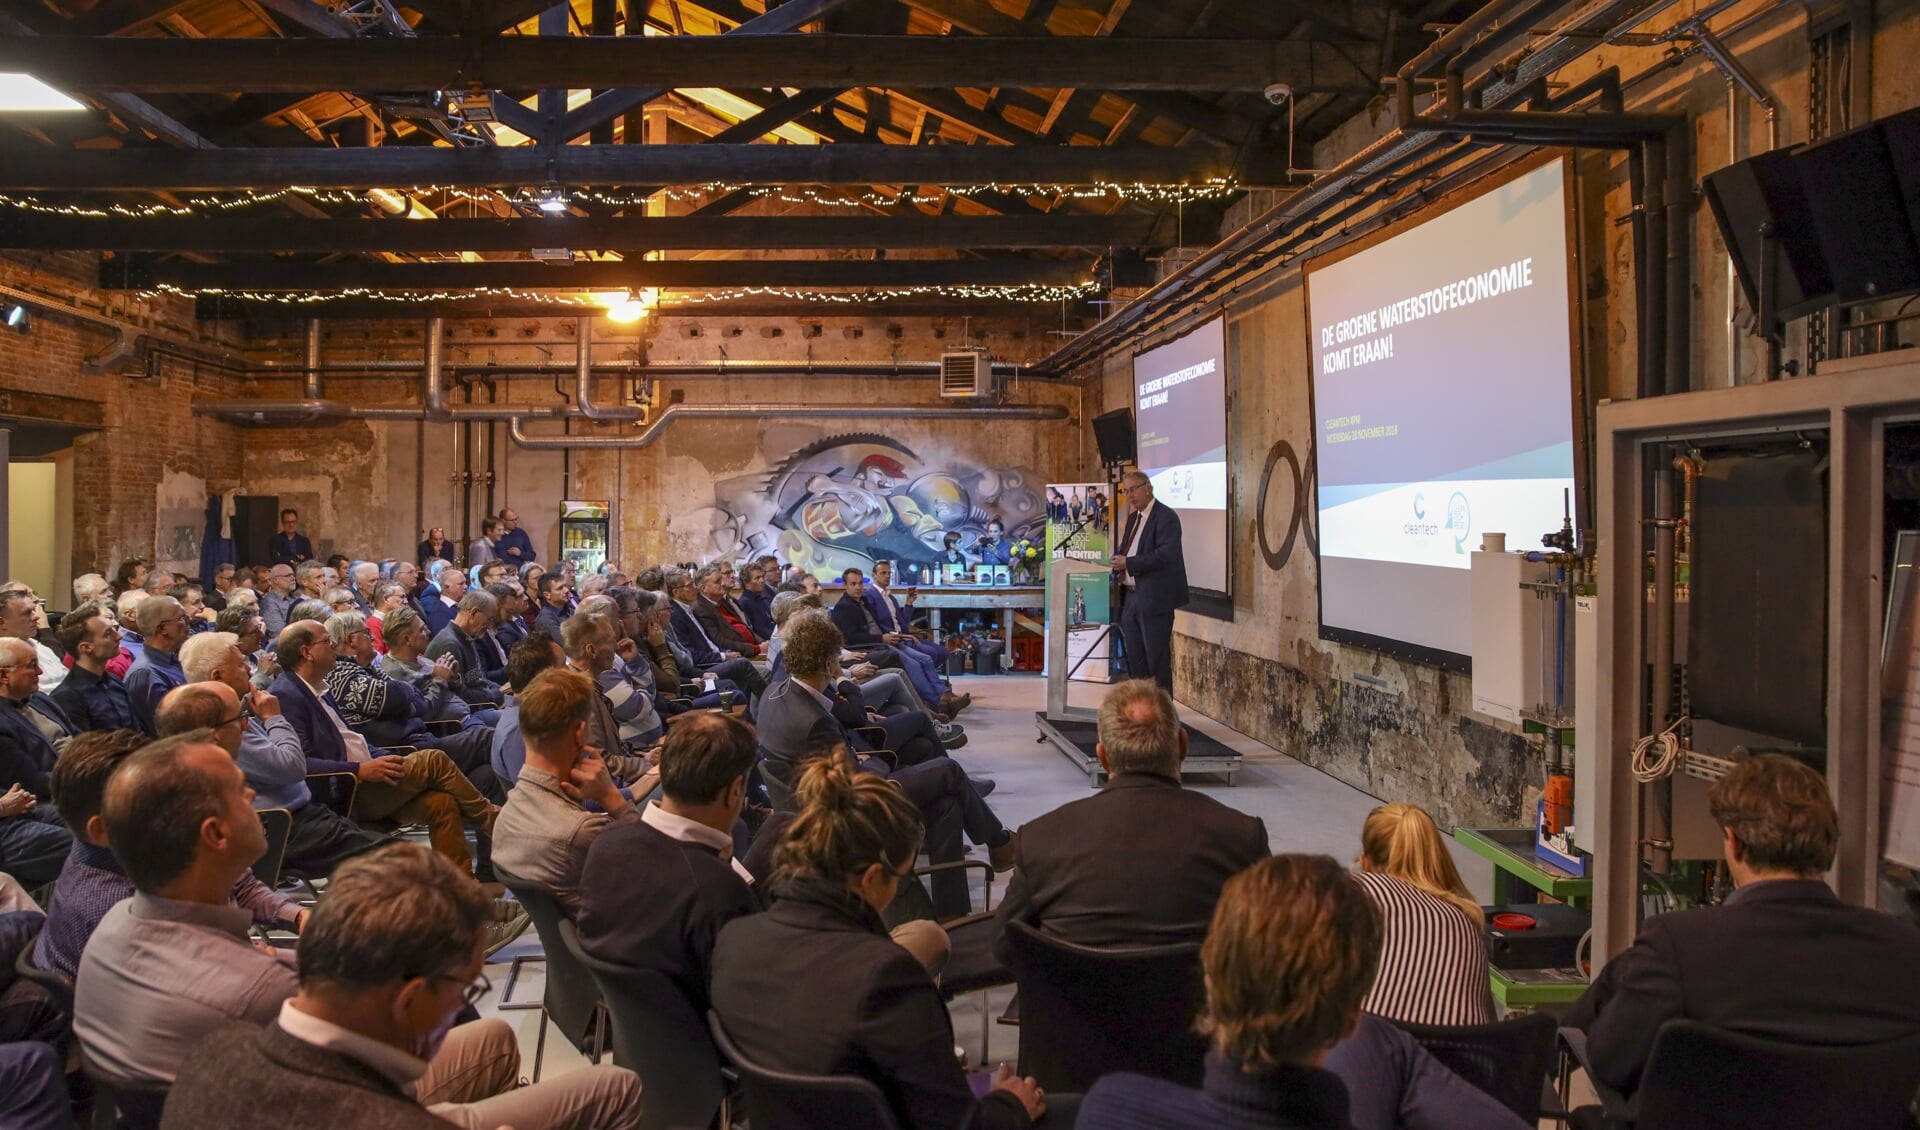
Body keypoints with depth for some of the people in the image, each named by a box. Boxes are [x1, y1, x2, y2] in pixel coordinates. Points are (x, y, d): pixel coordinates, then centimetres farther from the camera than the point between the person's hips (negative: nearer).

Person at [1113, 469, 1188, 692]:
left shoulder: (1165, 517, -11)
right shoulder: (1133, 518, 17)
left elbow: (1166, 554, -23)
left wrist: (1128, 563, -20)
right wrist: (1118, 561, -1)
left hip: (1154, 598, -9)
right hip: (1130, 596, 9)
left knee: (1157, 658, -3)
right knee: (1134, 659, 14)